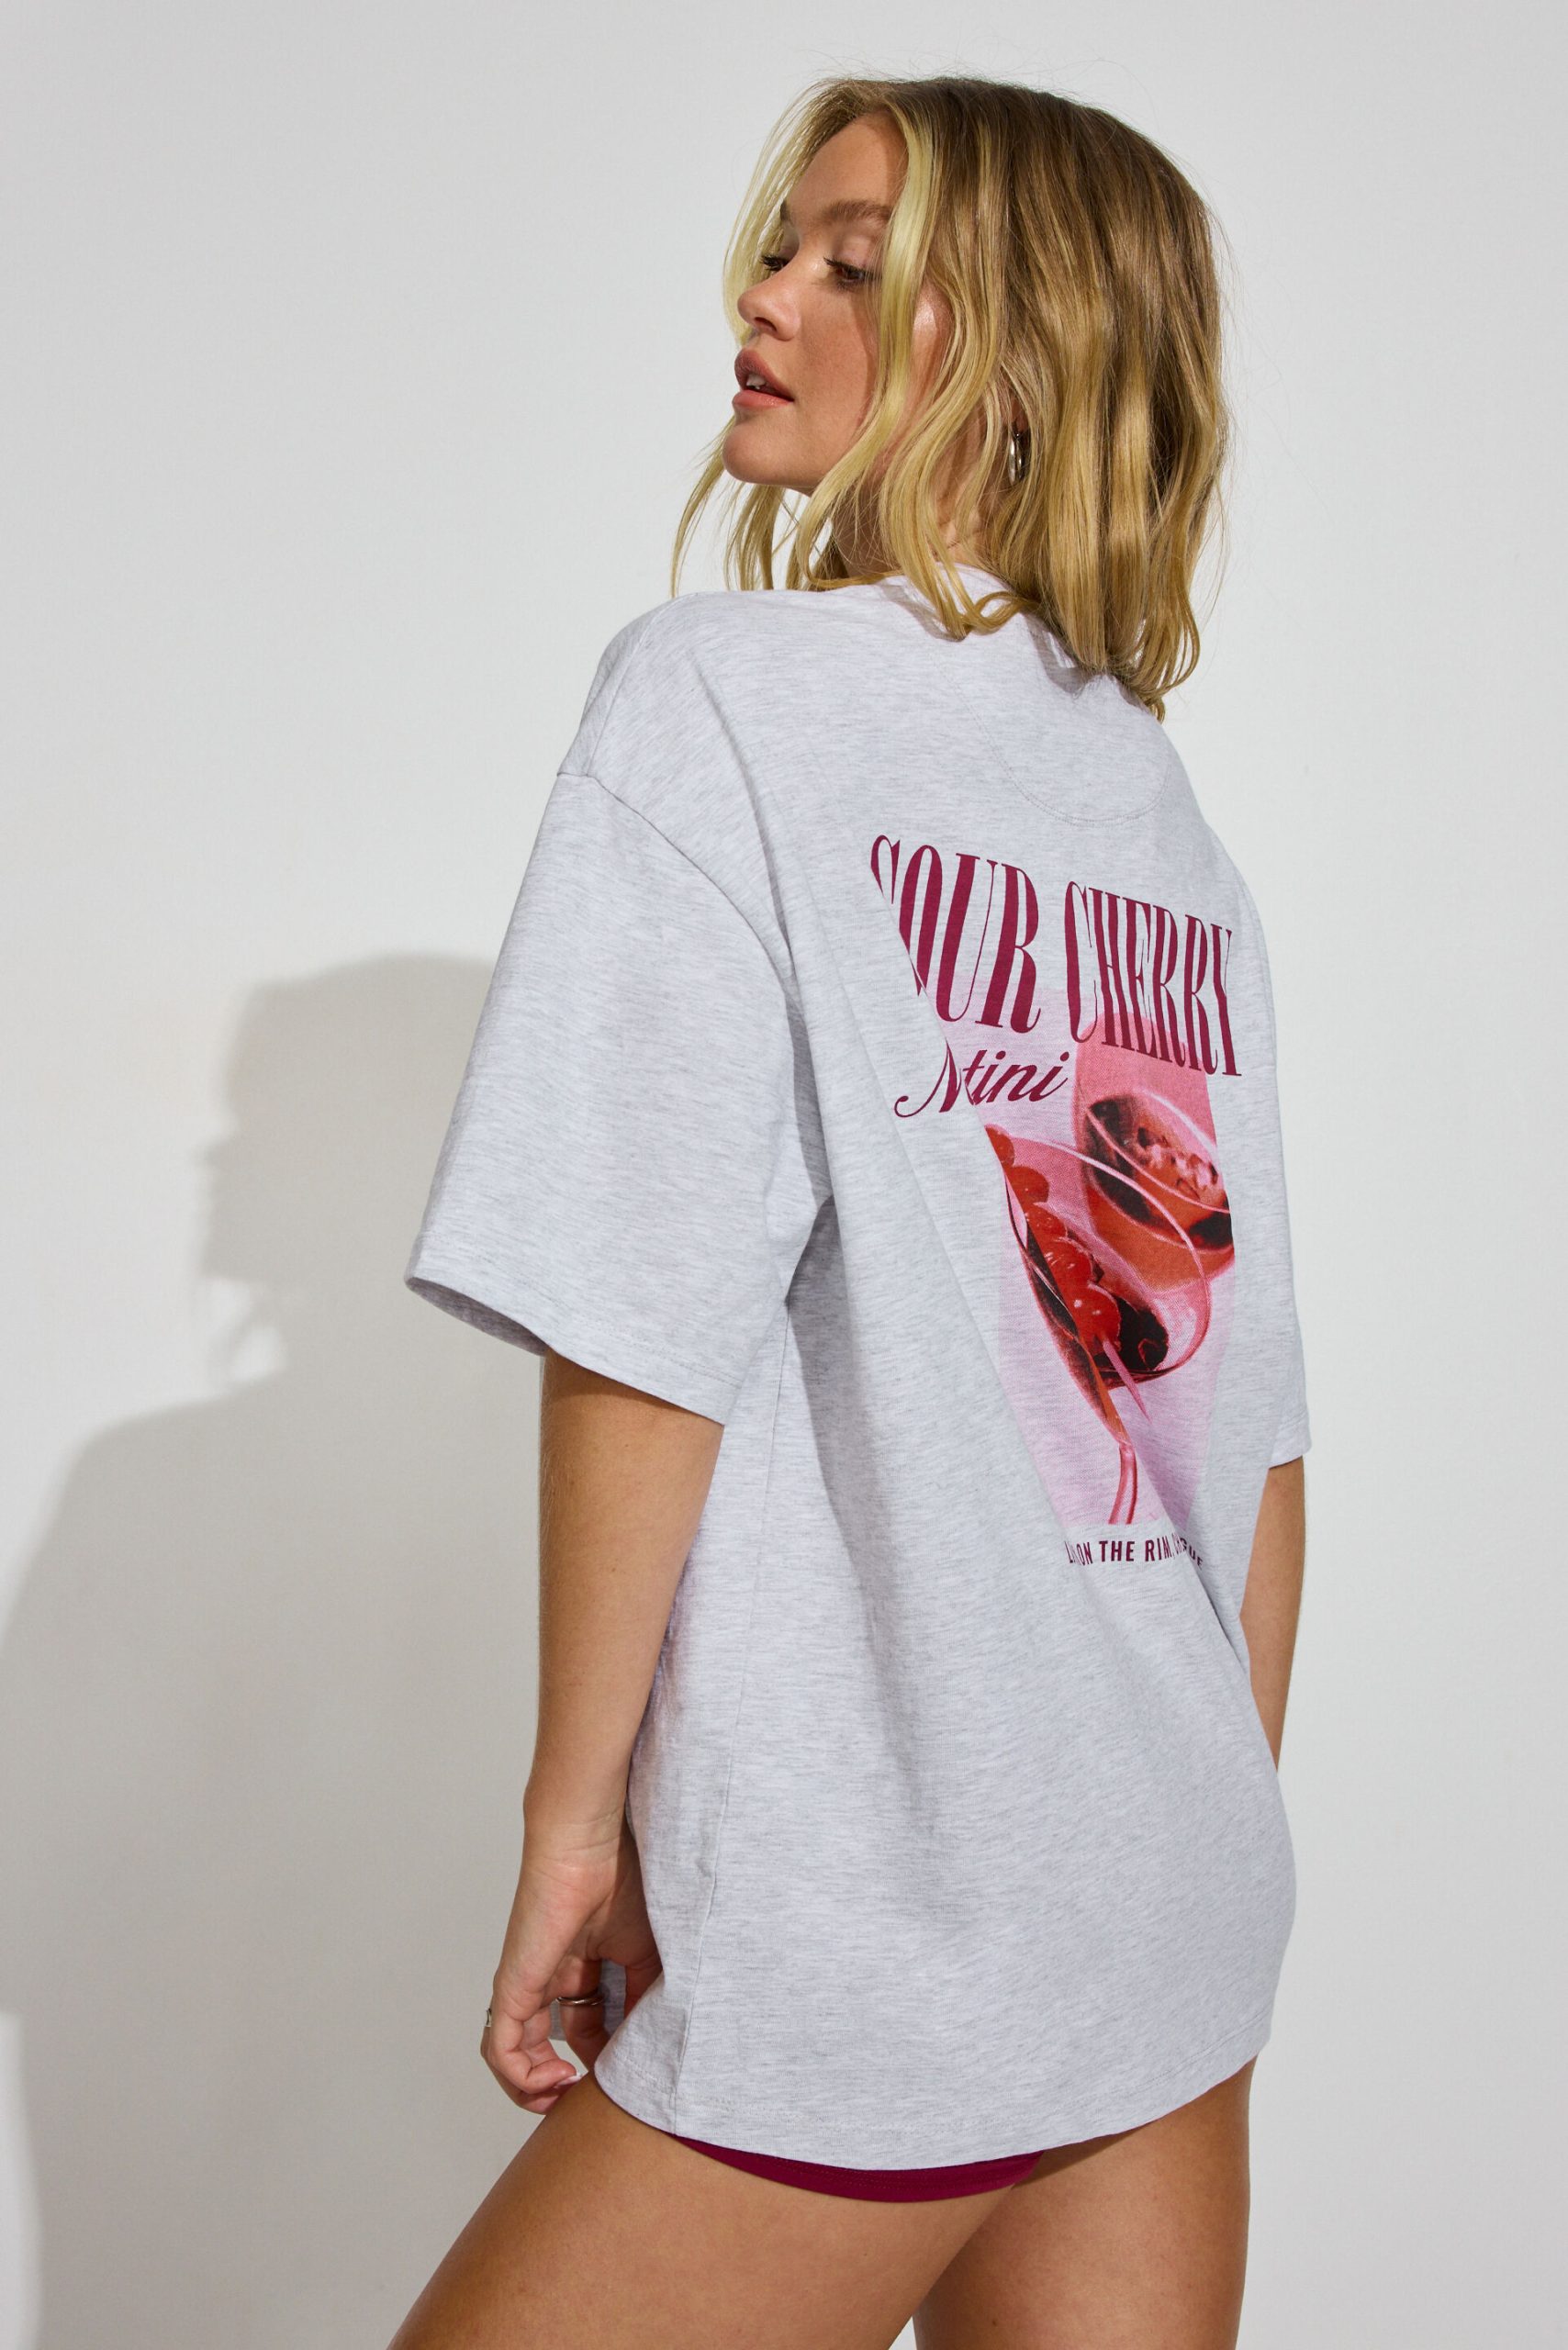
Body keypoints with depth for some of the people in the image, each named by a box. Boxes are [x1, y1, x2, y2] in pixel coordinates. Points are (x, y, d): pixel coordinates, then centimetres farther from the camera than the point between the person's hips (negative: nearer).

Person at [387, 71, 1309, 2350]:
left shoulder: (723, 691, -10)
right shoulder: (1181, 828, 9)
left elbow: (645, 1330, -15)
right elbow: (1256, 1415, 10)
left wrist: (576, 1804, -6)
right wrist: (1216, 1856, 18)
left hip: (861, 1959, -6)